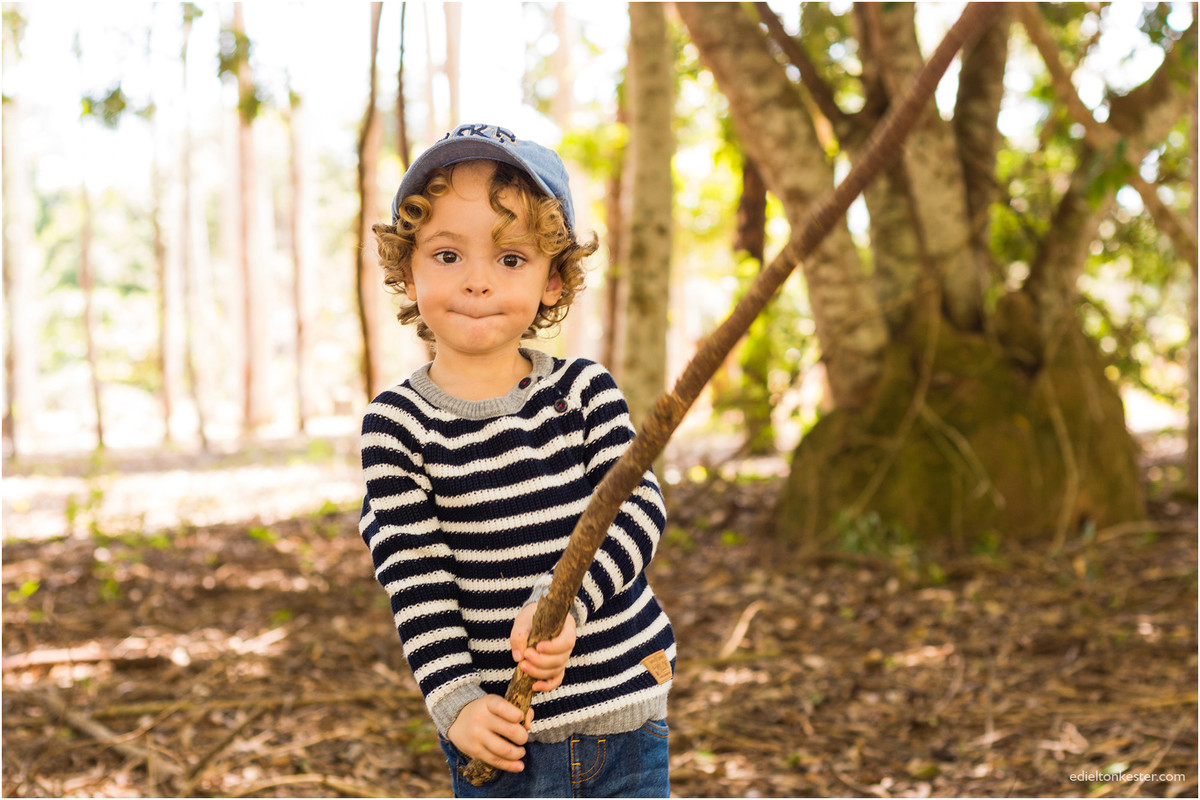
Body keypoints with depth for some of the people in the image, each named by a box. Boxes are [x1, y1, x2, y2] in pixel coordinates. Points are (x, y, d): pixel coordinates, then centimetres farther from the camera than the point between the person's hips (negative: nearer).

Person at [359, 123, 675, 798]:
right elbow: (414, 578, -8)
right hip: (504, 726, -2)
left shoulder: (586, 390, -1)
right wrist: (455, 701, -17)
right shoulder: (397, 425, -6)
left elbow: (640, 508, -8)